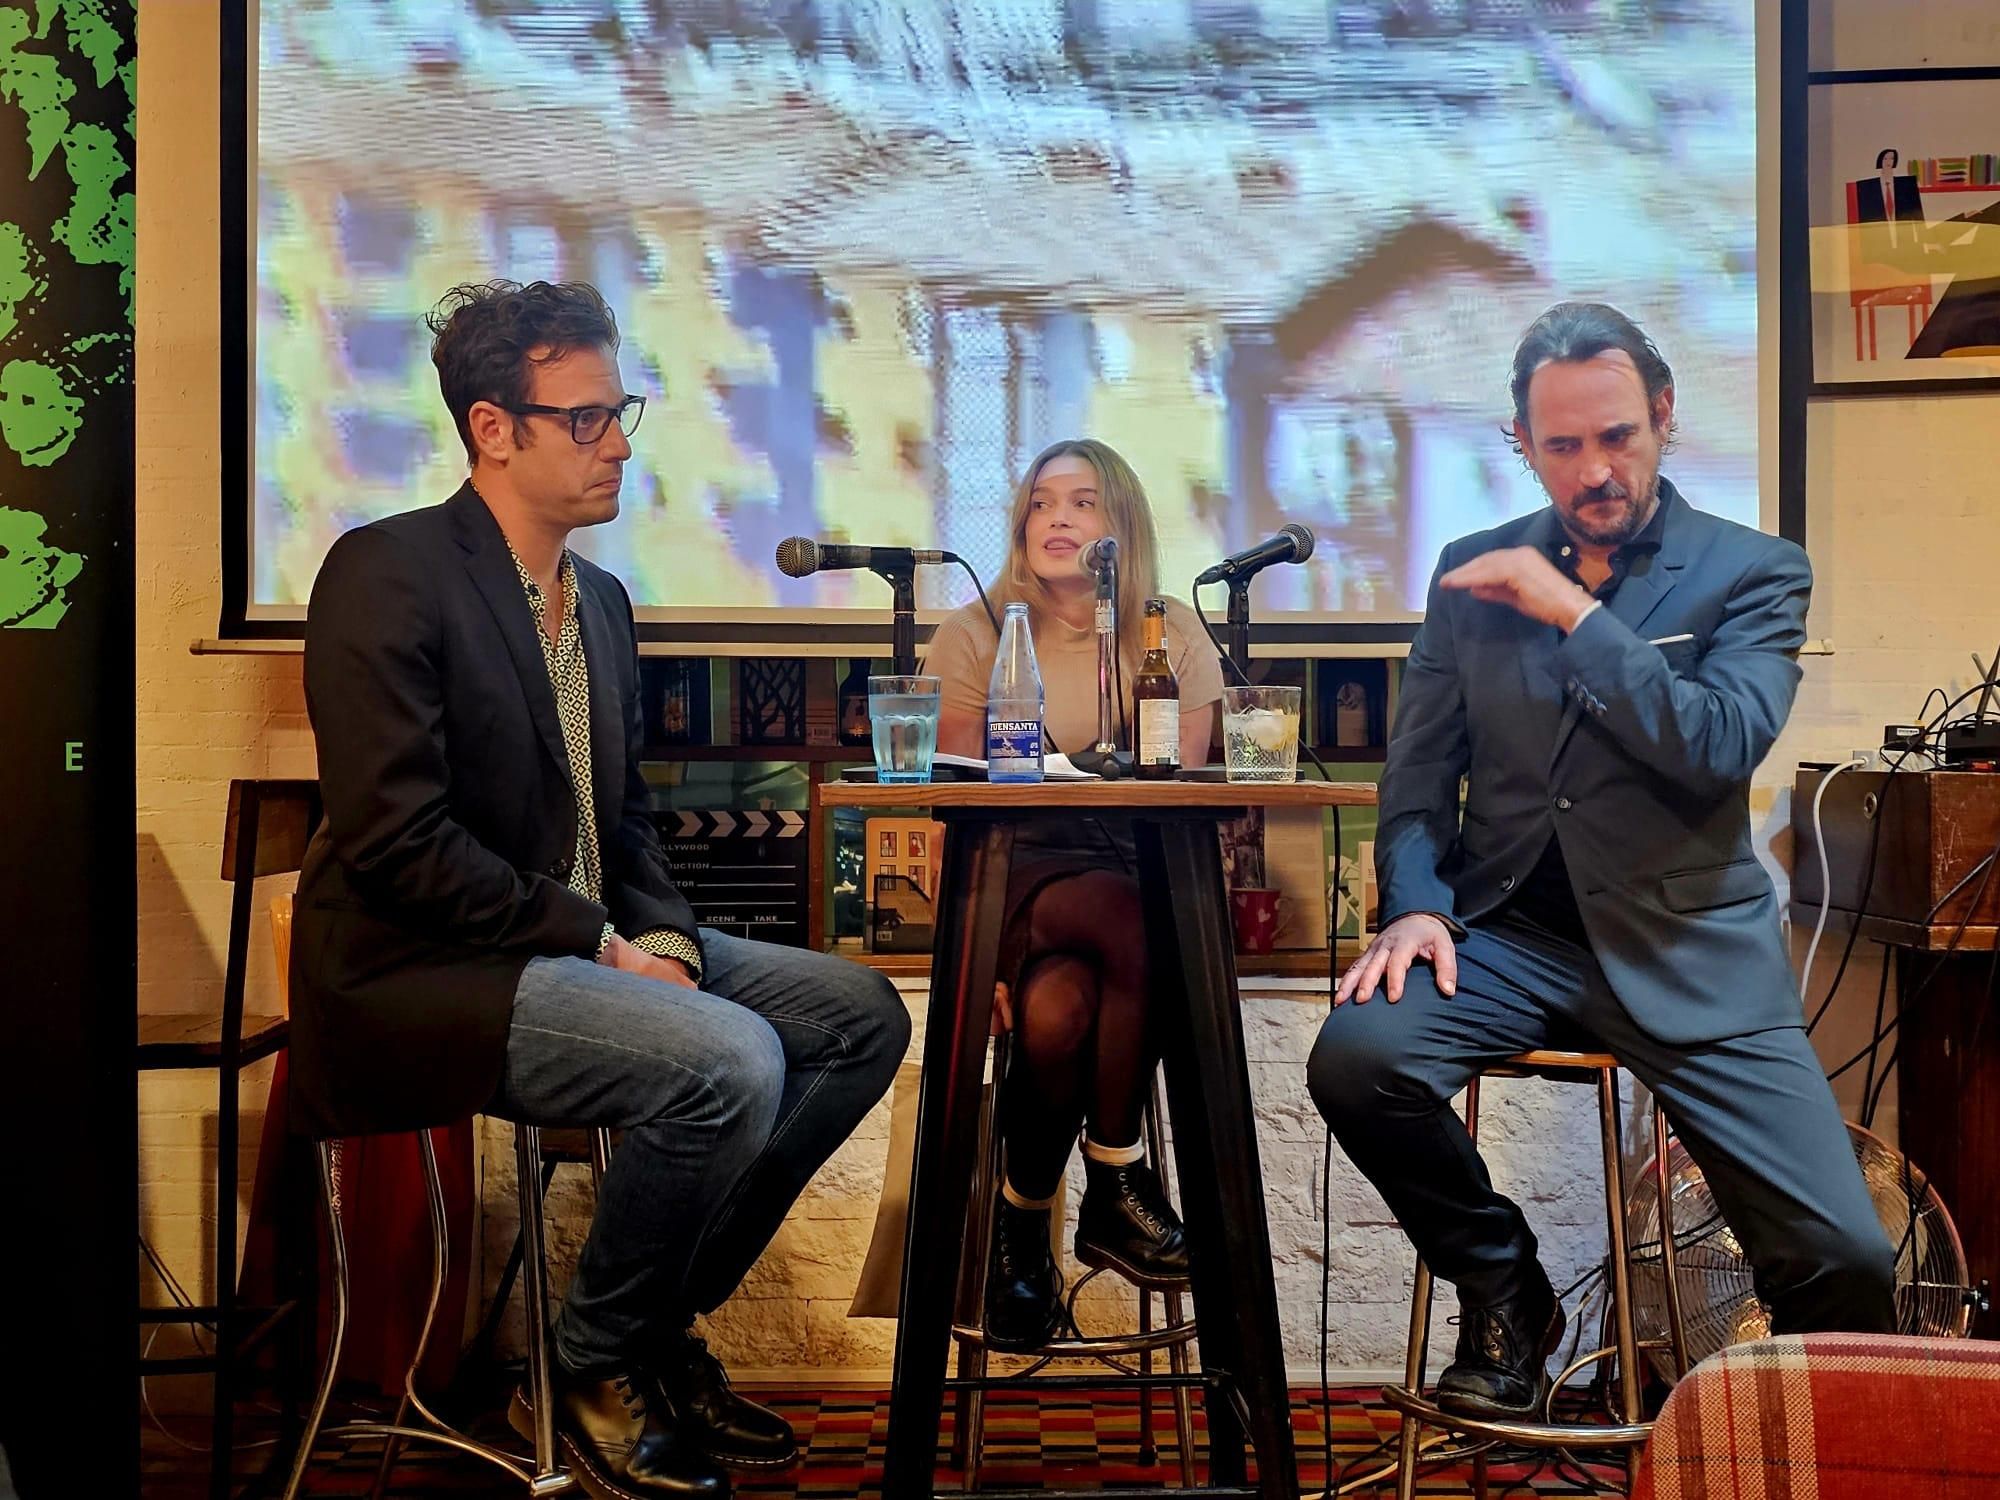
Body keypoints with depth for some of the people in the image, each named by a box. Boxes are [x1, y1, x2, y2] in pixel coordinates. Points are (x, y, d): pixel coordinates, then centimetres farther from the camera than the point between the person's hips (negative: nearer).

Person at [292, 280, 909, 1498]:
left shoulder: (601, 601, 14)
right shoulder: (387, 574, -13)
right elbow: (396, 841, -21)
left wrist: (663, 937, -3)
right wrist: (601, 944, -18)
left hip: (586, 944, 9)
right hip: (423, 974, -9)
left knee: (861, 1015, 0)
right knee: (728, 1062, -29)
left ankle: (662, 1323, 6)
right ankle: (594, 1372, -6)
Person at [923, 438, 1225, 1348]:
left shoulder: (1175, 639, 10)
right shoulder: (976, 635, 9)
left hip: (1136, 887, 1)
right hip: (1015, 880, -1)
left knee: (1060, 1007, -35)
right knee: (1130, 928, -36)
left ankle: (1025, 1221, -12)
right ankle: (1116, 1184, -17)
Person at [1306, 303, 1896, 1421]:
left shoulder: (1754, 573, 3)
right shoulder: (1473, 574, 11)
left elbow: (1721, 750, -14)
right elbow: (1418, 775, 12)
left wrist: (1571, 610, -13)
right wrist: (1418, 905, -7)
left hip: (1685, 948, -2)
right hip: (1511, 929, 2)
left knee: (1842, 1253, -17)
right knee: (1356, 1055, -29)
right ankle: (1506, 1294, 0)